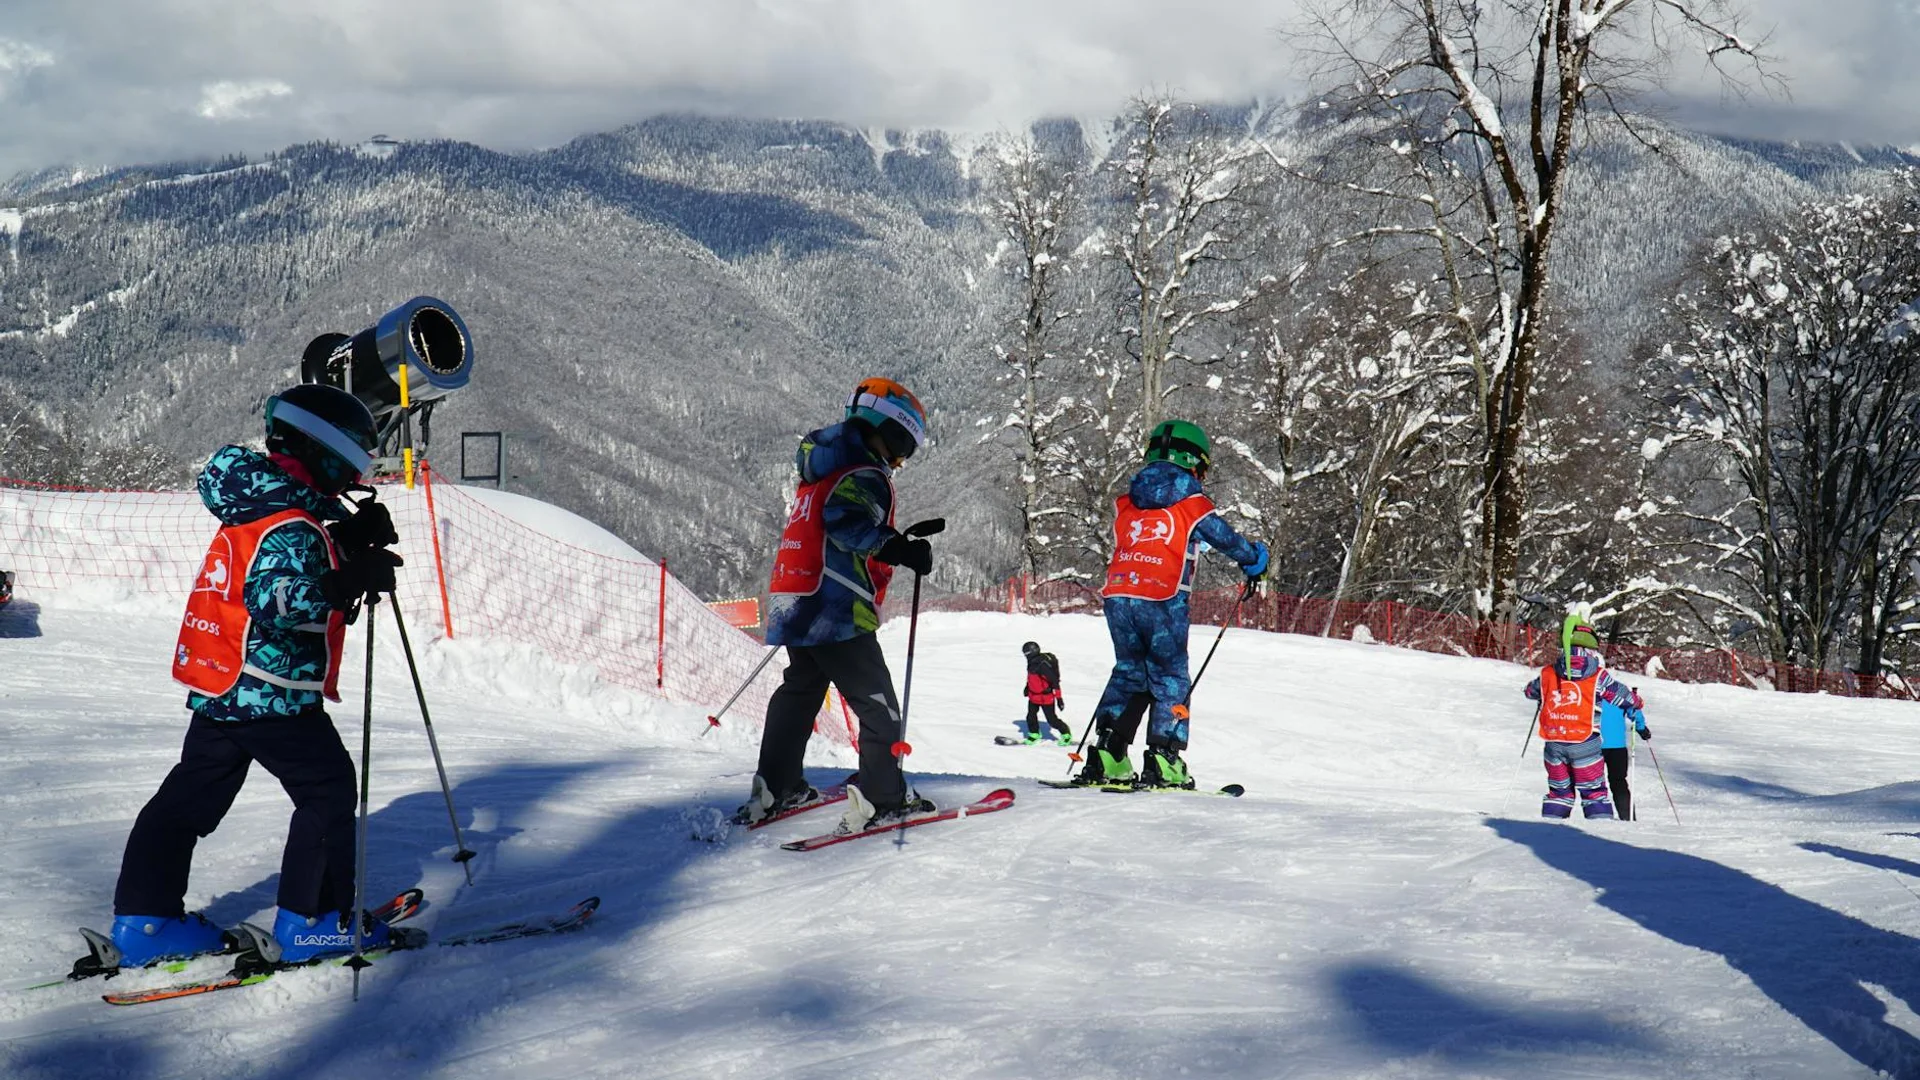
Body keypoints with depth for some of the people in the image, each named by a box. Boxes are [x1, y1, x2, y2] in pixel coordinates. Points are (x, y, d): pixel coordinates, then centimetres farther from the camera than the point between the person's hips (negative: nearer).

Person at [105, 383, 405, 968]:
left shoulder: (255, 508, 11)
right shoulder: (292, 527, -19)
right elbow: (272, 597, -33)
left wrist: (355, 540, 8)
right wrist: (348, 583, -38)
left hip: (220, 691, 10)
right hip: (274, 697, -10)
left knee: (192, 795, 14)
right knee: (327, 789, 3)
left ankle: (144, 917, 16)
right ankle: (312, 920, 5)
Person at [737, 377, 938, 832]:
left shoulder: (821, 476, 21)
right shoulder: (865, 477, -9)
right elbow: (847, 522, -27)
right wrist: (900, 548, -33)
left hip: (794, 605, 10)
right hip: (837, 613, -10)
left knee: (800, 692, 22)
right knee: (878, 707, -4)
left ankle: (775, 789, 24)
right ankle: (881, 798, -8)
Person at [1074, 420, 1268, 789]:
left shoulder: (1126, 503, 13)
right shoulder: (1192, 504, 0)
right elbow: (1226, 540, 5)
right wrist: (1255, 559, 24)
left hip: (1117, 596, 5)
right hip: (1162, 601, -5)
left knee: (1129, 672, 18)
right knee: (1169, 679, 7)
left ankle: (1107, 757, 9)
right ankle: (1163, 762, -2)